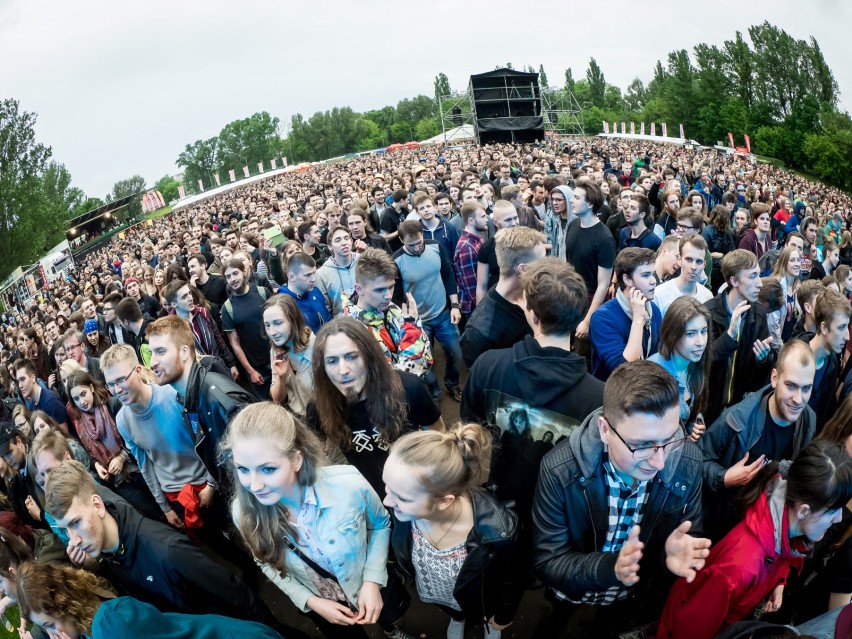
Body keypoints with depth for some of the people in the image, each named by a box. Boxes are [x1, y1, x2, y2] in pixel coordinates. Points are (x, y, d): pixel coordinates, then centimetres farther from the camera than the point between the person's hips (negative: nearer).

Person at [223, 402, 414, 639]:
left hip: (371, 587, 0)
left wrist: (372, 581, -21)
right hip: (322, 604, 0)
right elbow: (268, 563, -7)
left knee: (389, 617, 31)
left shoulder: (350, 486, -36)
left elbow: (381, 524, -13)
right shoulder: (244, 512, -29)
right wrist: (310, 601, -15)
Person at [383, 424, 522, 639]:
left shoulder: (496, 530, -46)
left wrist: (504, 615, -2)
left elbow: (510, 578, -21)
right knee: (454, 613, 37)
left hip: (480, 600, -2)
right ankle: (457, 619, 71)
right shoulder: (406, 509, -36)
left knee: (488, 618, 35)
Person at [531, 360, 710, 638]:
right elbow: (547, 562, -16)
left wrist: (676, 555, -27)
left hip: (646, 601, 2)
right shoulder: (559, 470, -23)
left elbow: (690, 541, -4)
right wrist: (612, 566, -32)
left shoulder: (688, 464, -14)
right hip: (575, 603, -1)